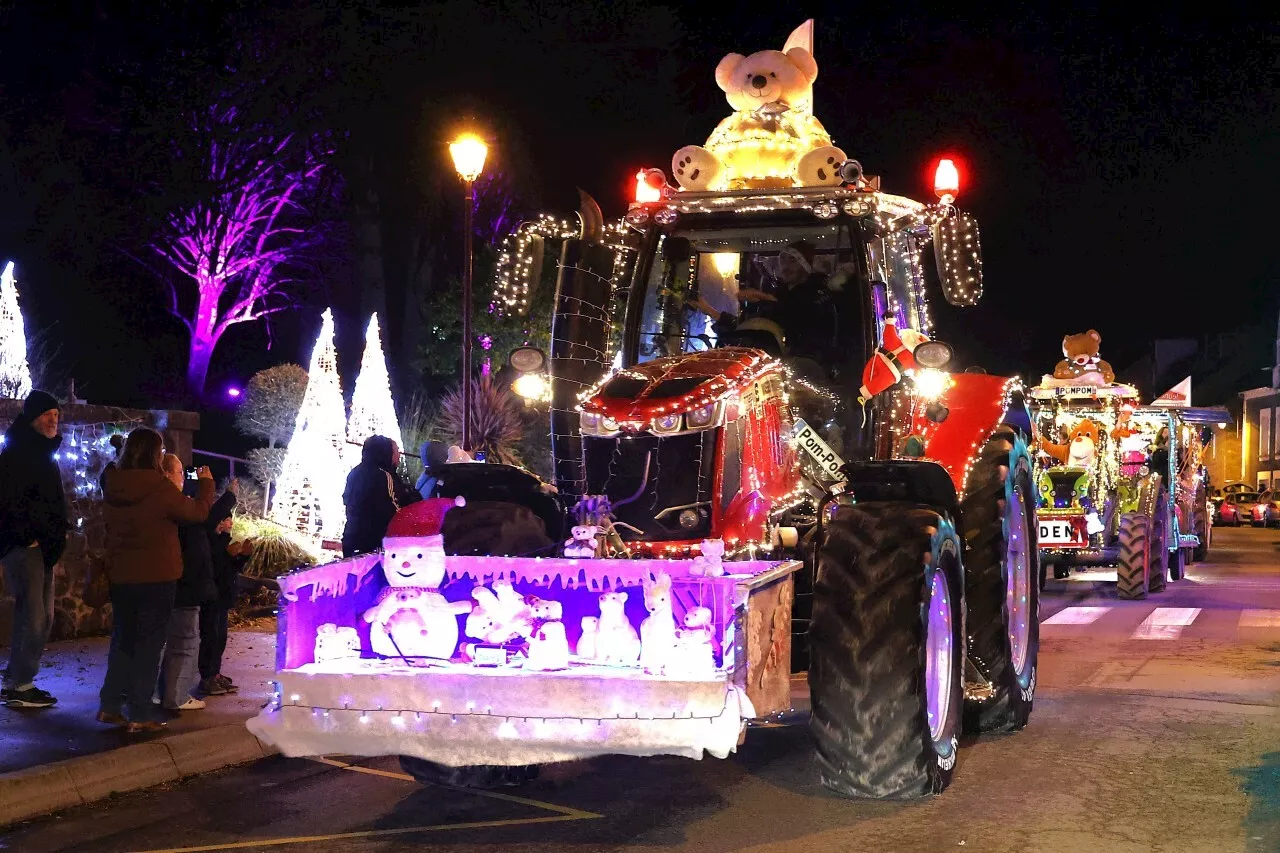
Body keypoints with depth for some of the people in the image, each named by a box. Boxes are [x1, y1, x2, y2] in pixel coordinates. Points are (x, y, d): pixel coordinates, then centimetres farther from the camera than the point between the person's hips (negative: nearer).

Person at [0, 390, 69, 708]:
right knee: (32, 618, -10)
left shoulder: (44, 456, 19)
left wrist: (58, 532, 14)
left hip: (44, 547, 10)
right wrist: (26, 536, -20)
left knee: (42, 618, 11)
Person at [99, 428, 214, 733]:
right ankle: (140, 715, 2)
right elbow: (198, 512, -5)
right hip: (156, 578, -6)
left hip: (120, 577, 6)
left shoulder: (112, 488, 0)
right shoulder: (160, 488, -18)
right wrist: (206, 483, 10)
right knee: (148, 645, 1)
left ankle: (110, 706, 18)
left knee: (122, 640, 18)